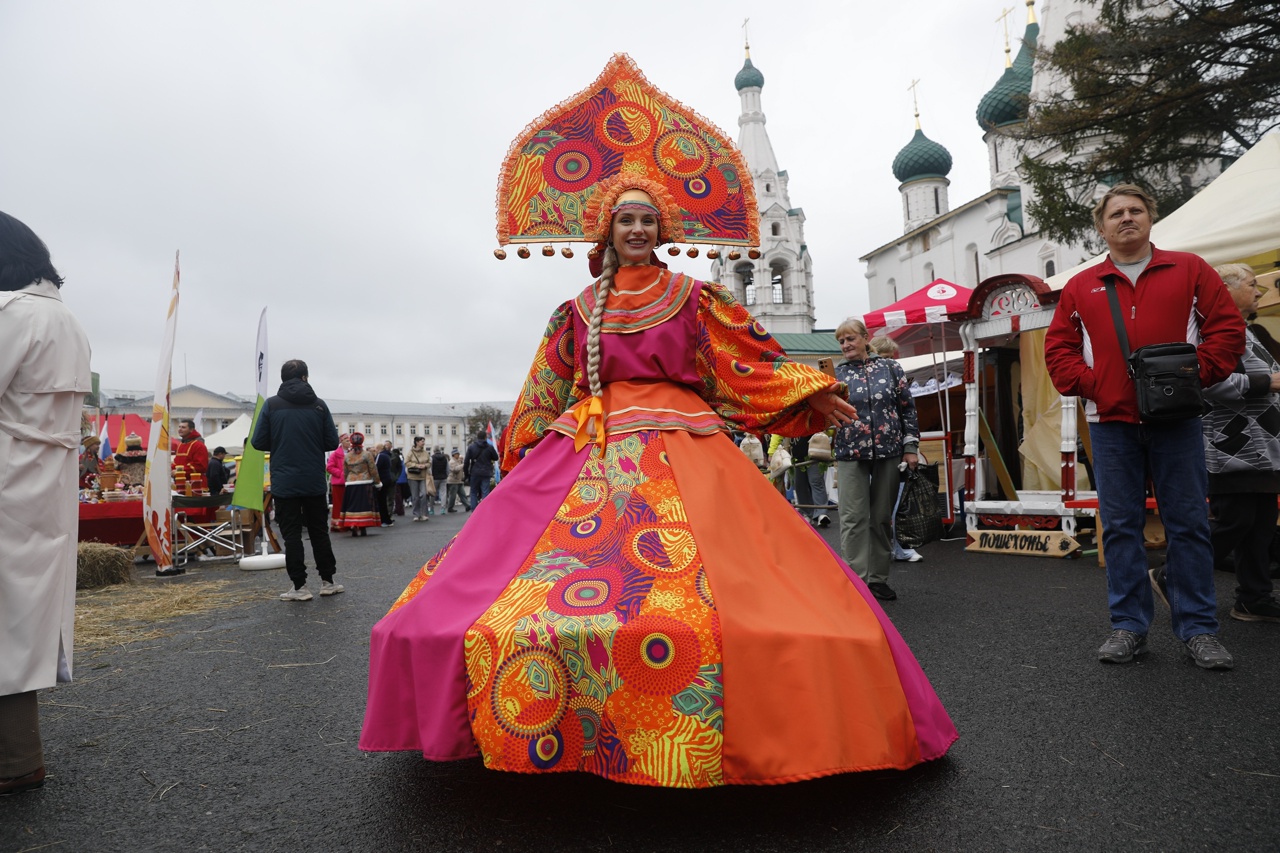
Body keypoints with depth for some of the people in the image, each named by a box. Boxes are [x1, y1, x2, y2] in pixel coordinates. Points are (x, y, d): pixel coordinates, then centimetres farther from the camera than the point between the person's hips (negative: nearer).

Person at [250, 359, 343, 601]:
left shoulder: (271, 404, -3)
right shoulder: (318, 405, -1)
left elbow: (258, 442, -3)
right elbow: (332, 442, -1)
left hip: (284, 482, -1)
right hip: (315, 481, 1)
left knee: (291, 535, 4)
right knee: (319, 532, 12)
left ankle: (299, 586, 5)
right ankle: (327, 581, 18)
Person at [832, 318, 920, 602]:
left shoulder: (890, 368, 6)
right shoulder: (835, 374, 6)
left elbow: (907, 408, 7)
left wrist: (910, 446, 2)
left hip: (888, 452, 1)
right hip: (850, 455, -1)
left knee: (883, 517, 7)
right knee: (854, 518, -5)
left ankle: (878, 578, 19)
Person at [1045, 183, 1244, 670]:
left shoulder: (1189, 271, 9)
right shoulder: (1081, 287, 11)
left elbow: (1227, 328, 4)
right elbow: (1058, 348, 8)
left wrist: (1196, 375, -9)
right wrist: (1087, 384, -5)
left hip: (1176, 420, 0)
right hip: (1110, 424, 1)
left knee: (1189, 523, 3)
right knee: (1120, 526, 4)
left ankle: (1198, 629, 15)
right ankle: (1128, 627, 13)